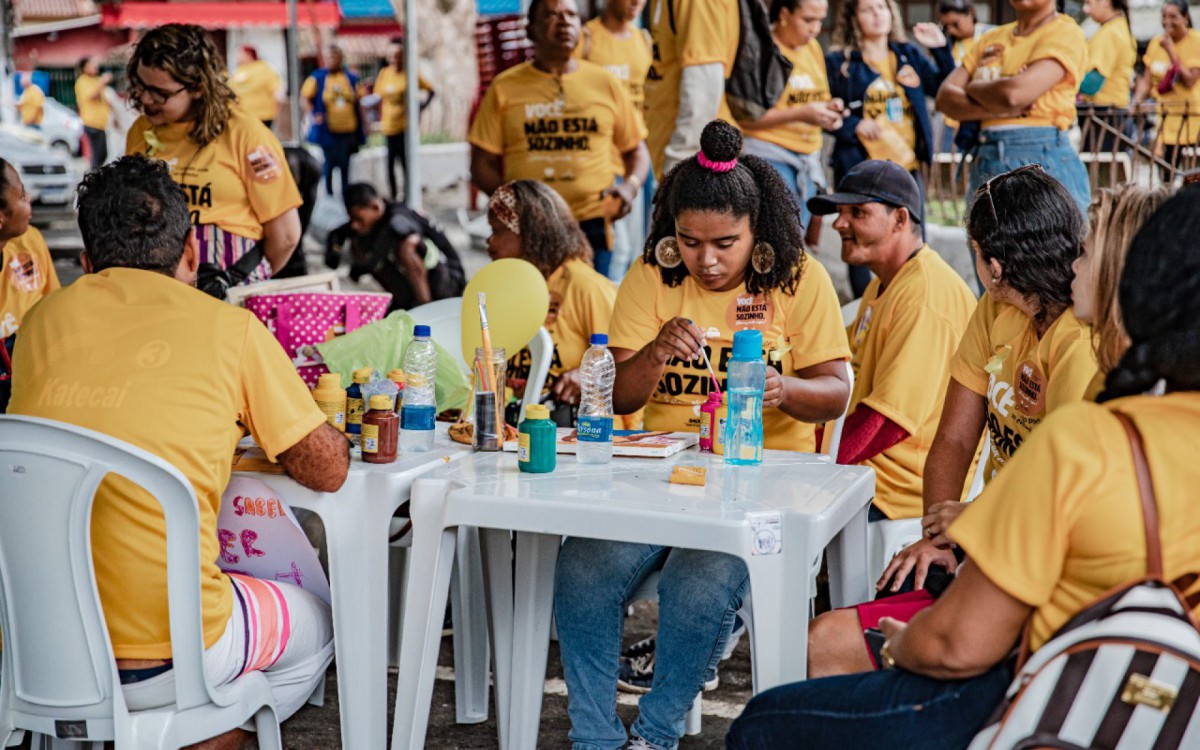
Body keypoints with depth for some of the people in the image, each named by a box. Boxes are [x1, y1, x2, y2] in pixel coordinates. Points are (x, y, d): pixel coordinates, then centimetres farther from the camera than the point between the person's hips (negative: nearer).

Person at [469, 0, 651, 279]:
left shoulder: (605, 83, 10)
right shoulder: (505, 87, 6)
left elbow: (636, 151, 17)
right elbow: (482, 165, 6)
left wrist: (631, 185, -5)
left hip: (593, 224, 1)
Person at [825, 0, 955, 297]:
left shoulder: (909, 55, 11)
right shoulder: (838, 61, 0)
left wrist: (941, 50, -3)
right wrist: (853, 125, -18)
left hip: (906, 164, 3)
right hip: (860, 167, -3)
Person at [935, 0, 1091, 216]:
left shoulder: (1065, 32, -1)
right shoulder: (992, 38, 17)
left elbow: (1015, 92, -17)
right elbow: (944, 97, 5)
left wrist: (972, 87, 4)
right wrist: (999, 108, -11)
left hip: (1042, 160, -6)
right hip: (984, 161, 6)